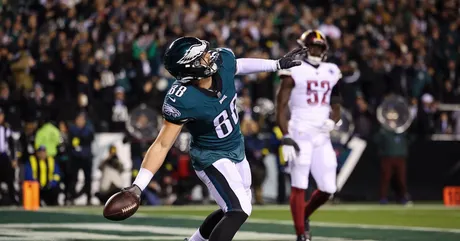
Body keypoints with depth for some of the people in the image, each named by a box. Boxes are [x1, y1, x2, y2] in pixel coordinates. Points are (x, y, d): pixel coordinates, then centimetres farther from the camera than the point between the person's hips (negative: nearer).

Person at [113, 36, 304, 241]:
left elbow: (240, 65, 9)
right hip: (211, 157, -8)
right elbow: (162, 145, -33)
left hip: (236, 149, 8)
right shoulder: (181, 101, -35)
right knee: (239, 210, -21)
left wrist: (277, 64, 17)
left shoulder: (222, 60, -18)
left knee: (233, 209, 22)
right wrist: (138, 185, -42)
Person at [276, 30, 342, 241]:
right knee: (299, 186, -5)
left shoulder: (331, 73, 13)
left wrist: (332, 121, -4)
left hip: (322, 138, 5)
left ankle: (304, 215, 30)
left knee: (328, 189, 3)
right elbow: (281, 109, -6)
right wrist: (286, 139, -14)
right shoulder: (294, 72, -3)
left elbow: (336, 108, 19)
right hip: (300, 135, -5)